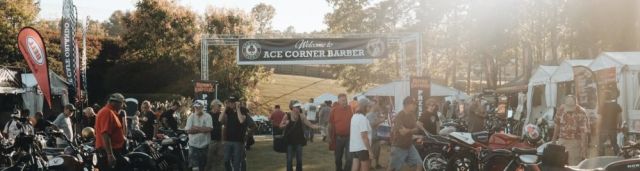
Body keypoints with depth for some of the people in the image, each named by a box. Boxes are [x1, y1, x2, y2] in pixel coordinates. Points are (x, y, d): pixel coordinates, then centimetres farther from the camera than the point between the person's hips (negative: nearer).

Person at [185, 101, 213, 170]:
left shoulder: (207, 116, -4)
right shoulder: (191, 117, -1)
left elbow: (209, 129, -17)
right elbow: (188, 130, -11)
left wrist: (196, 128, -15)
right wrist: (202, 129, -13)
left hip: (205, 145, 0)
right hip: (193, 145, 0)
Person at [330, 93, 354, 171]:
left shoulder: (350, 109, -2)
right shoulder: (334, 110, -3)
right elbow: (331, 124, 1)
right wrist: (331, 138, 0)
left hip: (349, 137, 0)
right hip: (338, 138, 1)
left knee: (349, 158, -3)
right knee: (338, 158, 13)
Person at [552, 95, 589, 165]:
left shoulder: (581, 113, -18)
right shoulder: (561, 109, -2)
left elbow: (584, 132, -18)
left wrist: (583, 148, -22)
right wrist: (554, 139, 17)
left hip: (575, 143, -4)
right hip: (562, 141, 5)